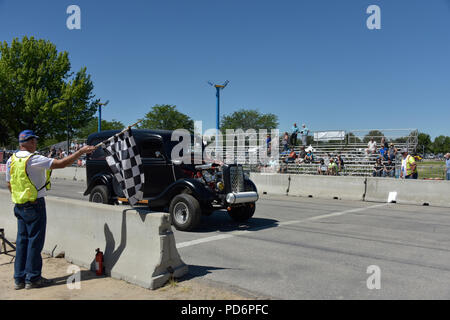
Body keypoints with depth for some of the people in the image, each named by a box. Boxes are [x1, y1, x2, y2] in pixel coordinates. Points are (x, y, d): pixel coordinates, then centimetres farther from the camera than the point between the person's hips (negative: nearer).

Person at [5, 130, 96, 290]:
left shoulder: (11, 160, 7)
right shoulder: (34, 159, -17)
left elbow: (9, 184, 15)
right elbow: (61, 164, -22)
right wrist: (82, 151, -17)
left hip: (19, 206, 8)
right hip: (35, 205, -8)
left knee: (22, 241, 13)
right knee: (35, 241, 1)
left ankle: (19, 278, 20)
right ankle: (32, 278, 8)